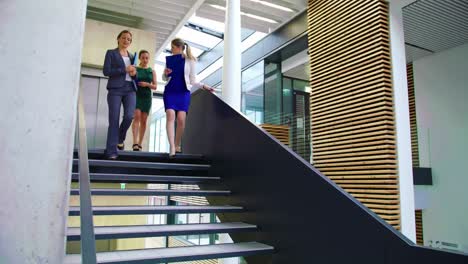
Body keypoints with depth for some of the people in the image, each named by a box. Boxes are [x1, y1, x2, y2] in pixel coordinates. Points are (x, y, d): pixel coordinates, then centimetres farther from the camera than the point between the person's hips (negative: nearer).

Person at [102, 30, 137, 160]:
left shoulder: (132, 57, 21)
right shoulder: (111, 53, 7)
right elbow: (106, 71, -4)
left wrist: (134, 73, 0)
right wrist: (124, 70, -11)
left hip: (130, 89, 4)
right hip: (115, 89, -4)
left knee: (129, 116, -16)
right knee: (114, 119, -8)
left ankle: (120, 138, 14)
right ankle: (111, 151, -4)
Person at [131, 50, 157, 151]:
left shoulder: (152, 72, 12)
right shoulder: (134, 69, 8)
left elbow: (155, 86, 8)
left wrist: (147, 84, -8)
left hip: (147, 96, 2)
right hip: (136, 95, -2)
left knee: (143, 120, 0)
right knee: (137, 117, -18)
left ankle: (140, 144, 4)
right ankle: (135, 143, -23)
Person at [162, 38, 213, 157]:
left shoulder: (190, 61, 4)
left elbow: (192, 81, 8)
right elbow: (164, 78, 17)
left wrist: (203, 86, -5)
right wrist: (165, 74, -5)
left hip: (184, 92, -1)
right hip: (170, 91, 1)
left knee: (181, 119, -11)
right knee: (170, 116, -17)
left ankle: (177, 145, 7)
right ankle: (172, 146, -21)